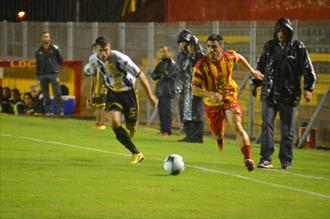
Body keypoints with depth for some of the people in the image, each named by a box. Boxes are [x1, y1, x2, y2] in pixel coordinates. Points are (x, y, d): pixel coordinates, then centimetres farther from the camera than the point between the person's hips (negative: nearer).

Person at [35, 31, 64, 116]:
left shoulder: (54, 48, 3)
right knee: (45, 94, 4)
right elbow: (37, 64, 12)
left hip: (53, 74, -3)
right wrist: (38, 76, 8)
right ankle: (48, 111, 9)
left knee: (57, 93, -8)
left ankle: (60, 110, -7)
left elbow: (60, 60, 9)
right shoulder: (39, 51, 11)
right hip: (43, 74, 3)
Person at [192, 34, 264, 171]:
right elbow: (194, 89, -25)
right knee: (217, 135, 15)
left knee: (237, 127, -22)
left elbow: (239, 58, 13)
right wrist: (210, 94, -42)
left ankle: (248, 158, -23)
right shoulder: (201, 65, -23)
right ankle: (220, 136, 54)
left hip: (229, 97, 0)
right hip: (212, 103, 0)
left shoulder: (230, 57, -14)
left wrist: (252, 71, 21)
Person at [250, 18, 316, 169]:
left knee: (287, 129, 4)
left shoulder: (298, 48, 1)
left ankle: (286, 161, 12)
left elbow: (308, 70, 0)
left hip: (289, 95, -2)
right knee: (267, 124, -9)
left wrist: (308, 88, -8)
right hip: (269, 93, 2)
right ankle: (266, 159, -12)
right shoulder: (269, 46, 10)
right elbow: (260, 66, 21)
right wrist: (255, 84, 20)